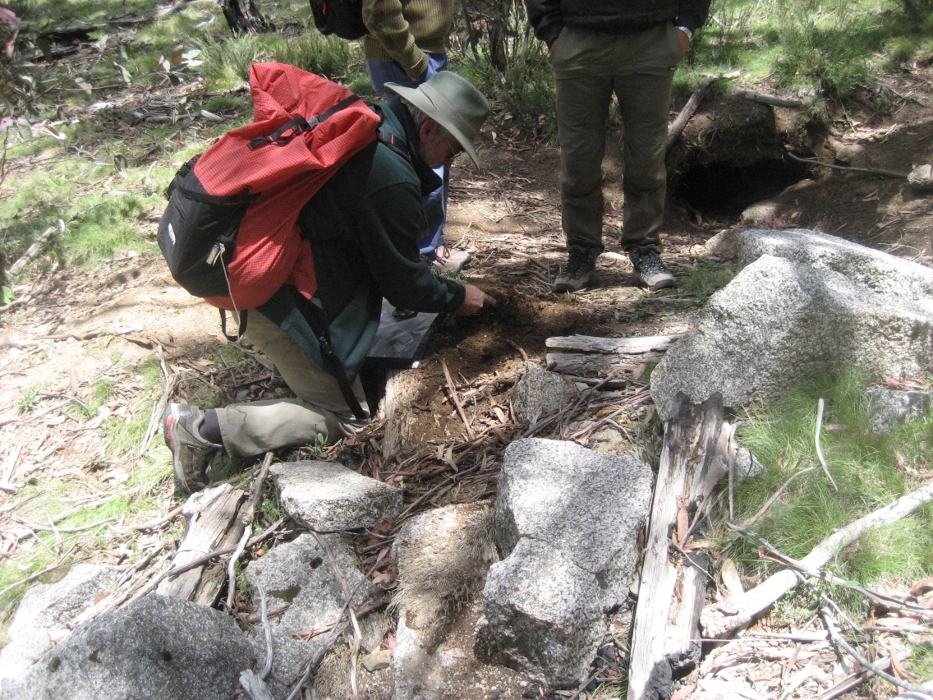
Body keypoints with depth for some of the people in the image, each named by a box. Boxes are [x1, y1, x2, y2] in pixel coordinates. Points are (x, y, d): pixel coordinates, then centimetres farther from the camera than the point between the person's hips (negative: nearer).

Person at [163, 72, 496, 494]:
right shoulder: (391, 180, -22)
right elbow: (402, 283, -11)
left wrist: (421, 253, 25)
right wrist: (457, 297, 6)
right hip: (285, 304, -10)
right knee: (344, 416, 2)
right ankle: (203, 429, -4)